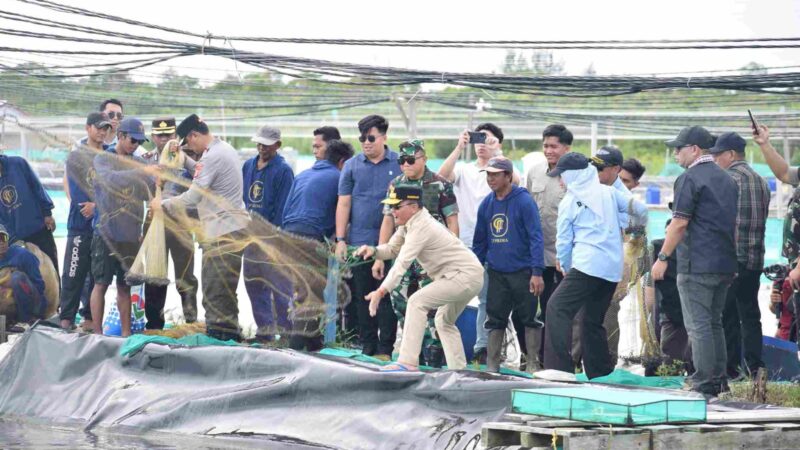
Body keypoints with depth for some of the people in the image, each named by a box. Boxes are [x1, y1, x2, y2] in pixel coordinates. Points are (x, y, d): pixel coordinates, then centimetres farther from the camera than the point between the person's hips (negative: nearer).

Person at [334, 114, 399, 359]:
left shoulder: (399, 164, 3)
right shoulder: (352, 166, 8)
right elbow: (343, 203, 7)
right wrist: (340, 240, 0)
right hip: (360, 241, 2)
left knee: (387, 295, -4)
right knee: (362, 296, 5)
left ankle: (385, 349, 0)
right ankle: (368, 347, 12)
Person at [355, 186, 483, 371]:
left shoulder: (421, 227, -22)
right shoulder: (409, 223, 8)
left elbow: (402, 263, -30)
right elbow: (392, 249, 13)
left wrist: (381, 291, -37)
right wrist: (373, 251, -9)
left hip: (465, 275, -11)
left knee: (417, 302, -20)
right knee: (444, 321, 24)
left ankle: (408, 363, -25)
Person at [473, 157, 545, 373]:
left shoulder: (524, 201, -10)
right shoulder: (486, 204, 7)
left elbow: (536, 238, -13)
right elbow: (480, 241, 15)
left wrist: (537, 272, -18)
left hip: (522, 271, -5)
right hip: (496, 272, 5)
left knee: (529, 318, 3)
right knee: (495, 319, 7)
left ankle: (533, 363, 10)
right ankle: (492, 364, 11)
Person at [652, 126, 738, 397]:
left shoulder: (690, 179, -10)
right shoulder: (727, 180, 15)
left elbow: (680, 223, -14)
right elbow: (733, 222, 19)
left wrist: (663, 257, -9)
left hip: (697, 265, -8)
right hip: (726, 263, 8)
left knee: (698, 325, -5)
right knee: (714, 322, 16)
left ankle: (704, 383, -6)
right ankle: (719, 379, 18)